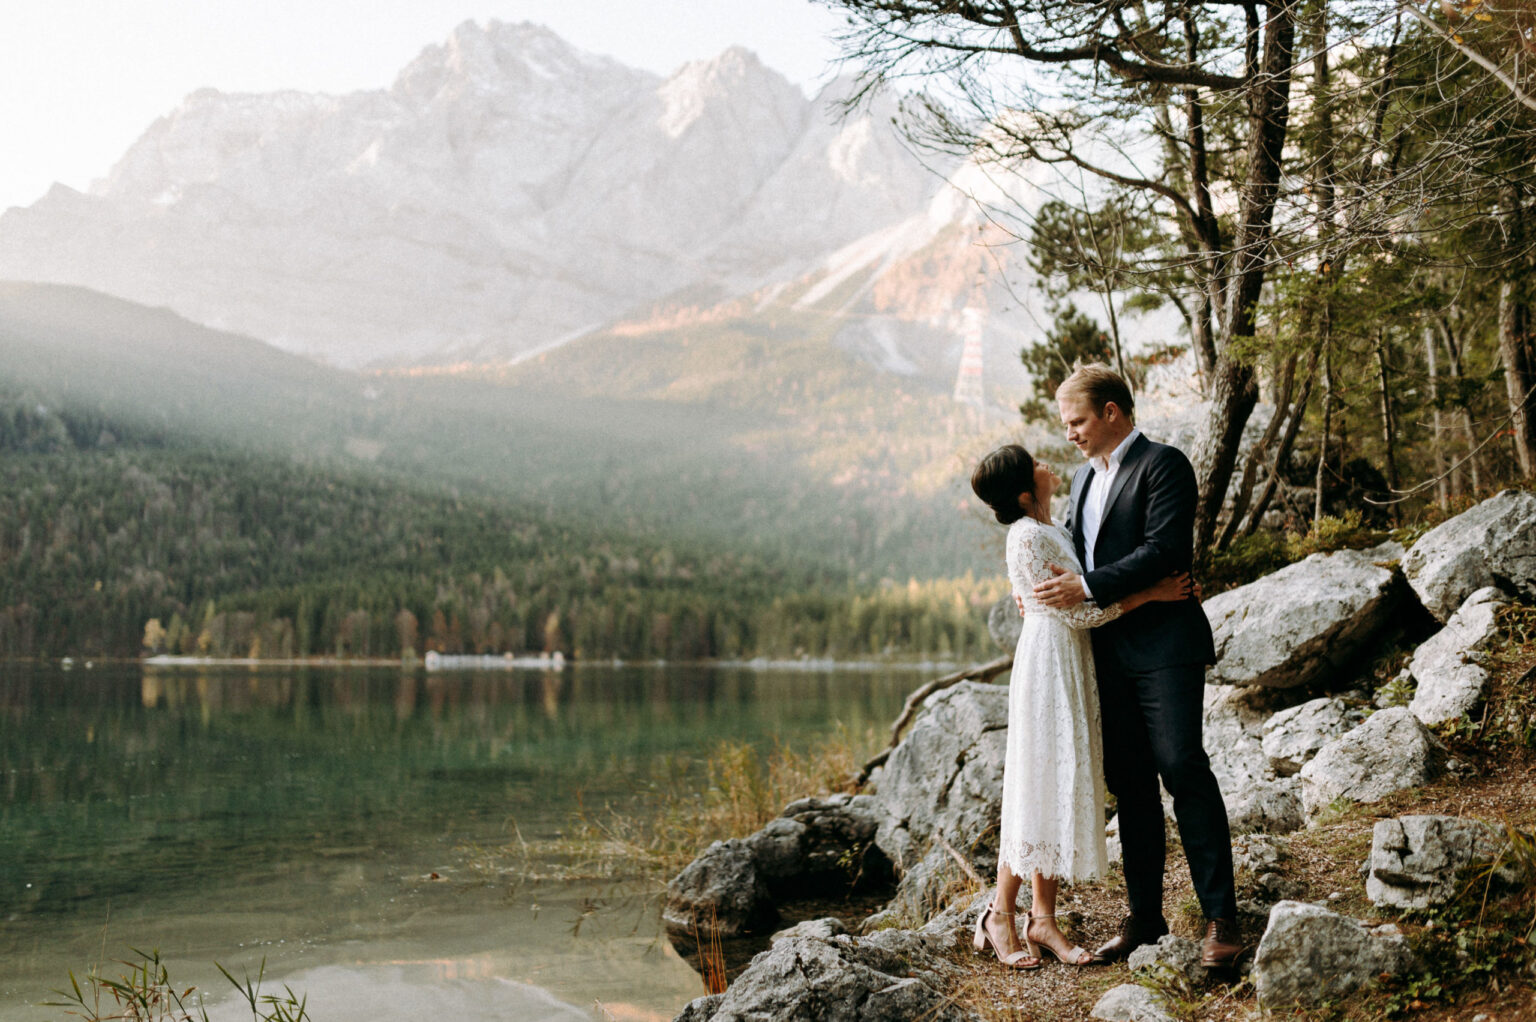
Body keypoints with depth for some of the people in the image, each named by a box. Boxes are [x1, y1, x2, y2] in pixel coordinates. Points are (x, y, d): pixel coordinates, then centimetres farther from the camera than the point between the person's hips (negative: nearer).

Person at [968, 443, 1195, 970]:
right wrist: (1151, 593, -14)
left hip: (1071, 666, 9)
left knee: (1063, 785, 8)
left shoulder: (1050, 530, 14)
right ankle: (1000, 916, 5)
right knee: (1037, 786, -5)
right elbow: (1074, 613, -16)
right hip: (1048, 663, -9)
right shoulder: (1028, 536, -15)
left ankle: (1043, 918, 13)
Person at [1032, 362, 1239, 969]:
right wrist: (1048, 589, 5)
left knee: (1182, 768, -12)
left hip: (1162, 645, -8)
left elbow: (1163, 551, -17)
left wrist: (1088, 588, -19)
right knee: (1129, 782, 9)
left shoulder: (1162, 465, -6)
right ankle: (1144, 917, 15)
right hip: (1107, 651, 8)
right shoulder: (1084, 477, 20)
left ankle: (1220, 917, -5)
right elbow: (1072, 550, 26)